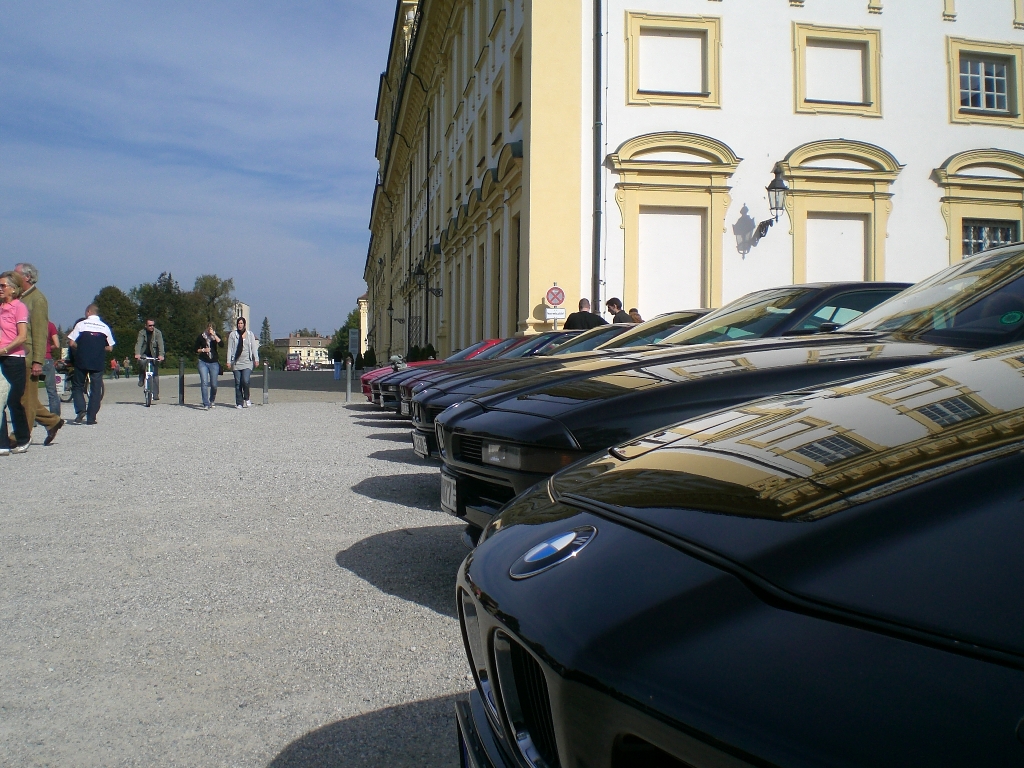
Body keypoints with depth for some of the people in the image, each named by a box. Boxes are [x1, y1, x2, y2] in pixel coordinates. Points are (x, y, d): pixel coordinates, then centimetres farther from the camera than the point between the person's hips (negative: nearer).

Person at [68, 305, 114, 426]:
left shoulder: (81, 324, -1)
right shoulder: (105, 327, 5)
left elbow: (71, 343, -5)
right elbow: (110, 348, 7)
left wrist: (80, 348, 13)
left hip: (82, 361, -1)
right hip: (98, 363, 1)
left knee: (78, 386, 14)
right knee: (96, 390, 6)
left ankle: (80, 410, -5)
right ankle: (91, 418, 5)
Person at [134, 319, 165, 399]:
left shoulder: (158, 333, -10)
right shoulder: (142, 332, -9)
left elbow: (160, 344, -23)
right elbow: (139, 343, -23)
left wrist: (161, 355, -40)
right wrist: (137, 354, -41)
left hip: (154, 355, 0)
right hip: (144, 354, 0)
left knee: (155, 374, -5)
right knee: (142, 362, -34)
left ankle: (155, 394, 0)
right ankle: (141, 378, -5)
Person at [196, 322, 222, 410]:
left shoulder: (216, 336, 4)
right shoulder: (201, 336, 4)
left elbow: (221, 344, -16)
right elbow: (196, 350, 10)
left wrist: (214, 335, -17)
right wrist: (203, 350, -8)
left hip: (214, 363, 1)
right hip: (203, 362, -1)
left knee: (214, 384, 3)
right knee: (204, 383, -13)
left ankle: (211, 401, 28)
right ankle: (206, 404, -13)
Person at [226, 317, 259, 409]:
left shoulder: (250, 334, 9)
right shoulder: (232, 335, 7)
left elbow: (254, 347, 9)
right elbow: (230, 349, 6)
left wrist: (256, 359, 0)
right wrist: (228, 361, 0)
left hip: (247, 362, -1)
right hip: (236, 362, 1)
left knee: (245, 381, -17)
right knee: (238, 383, 1)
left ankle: (246, 399, 5)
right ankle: (239, 403, 7)